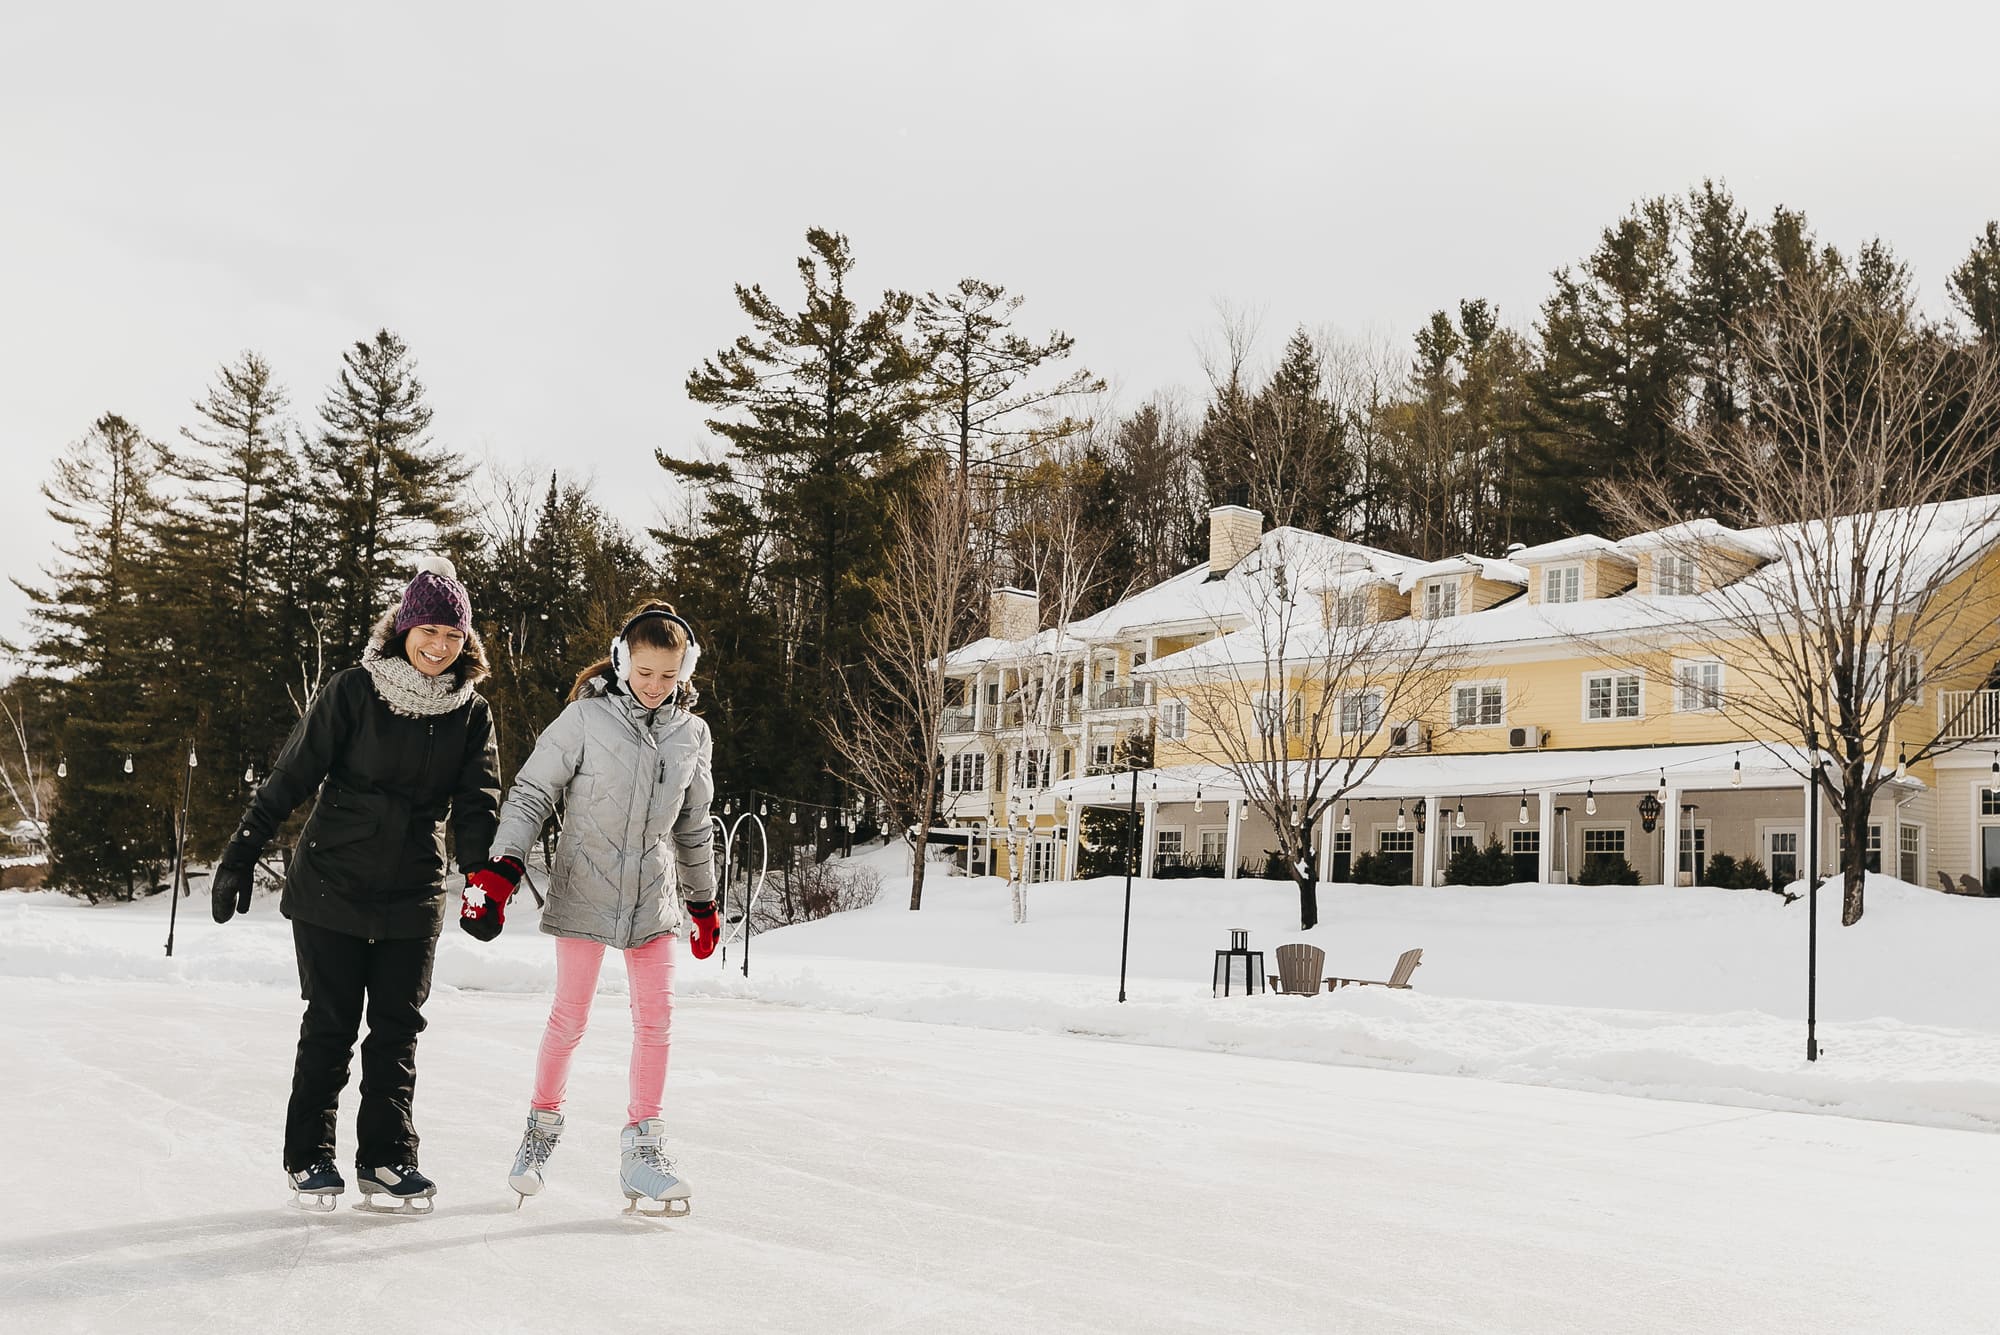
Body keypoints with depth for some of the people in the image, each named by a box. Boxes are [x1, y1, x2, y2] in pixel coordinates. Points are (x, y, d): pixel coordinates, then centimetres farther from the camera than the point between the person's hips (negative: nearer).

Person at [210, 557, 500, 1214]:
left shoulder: (472, 714, 1)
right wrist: (240, 857, -7)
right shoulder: (353, 692, -9)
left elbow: (477, 805, -5)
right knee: (331, 1024, 3)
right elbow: (289, 778, -6)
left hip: (413, 896, 3)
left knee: (398, 1028, 5)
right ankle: (308, 1158, 15)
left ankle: (386, 1159, 14)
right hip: (332, 884, -3)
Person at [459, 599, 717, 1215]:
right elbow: (532, 793, -6)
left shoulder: (692, 735, 4)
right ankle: (542, 1125, 23)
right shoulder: (586, 718, -8)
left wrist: (704, 902, 20)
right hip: (585, 888, -3)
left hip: (653, 894, 3)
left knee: (656, 1016, -2)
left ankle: (642, 1151, 5)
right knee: (570, 1018, 1)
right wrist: (500, 870, -15)